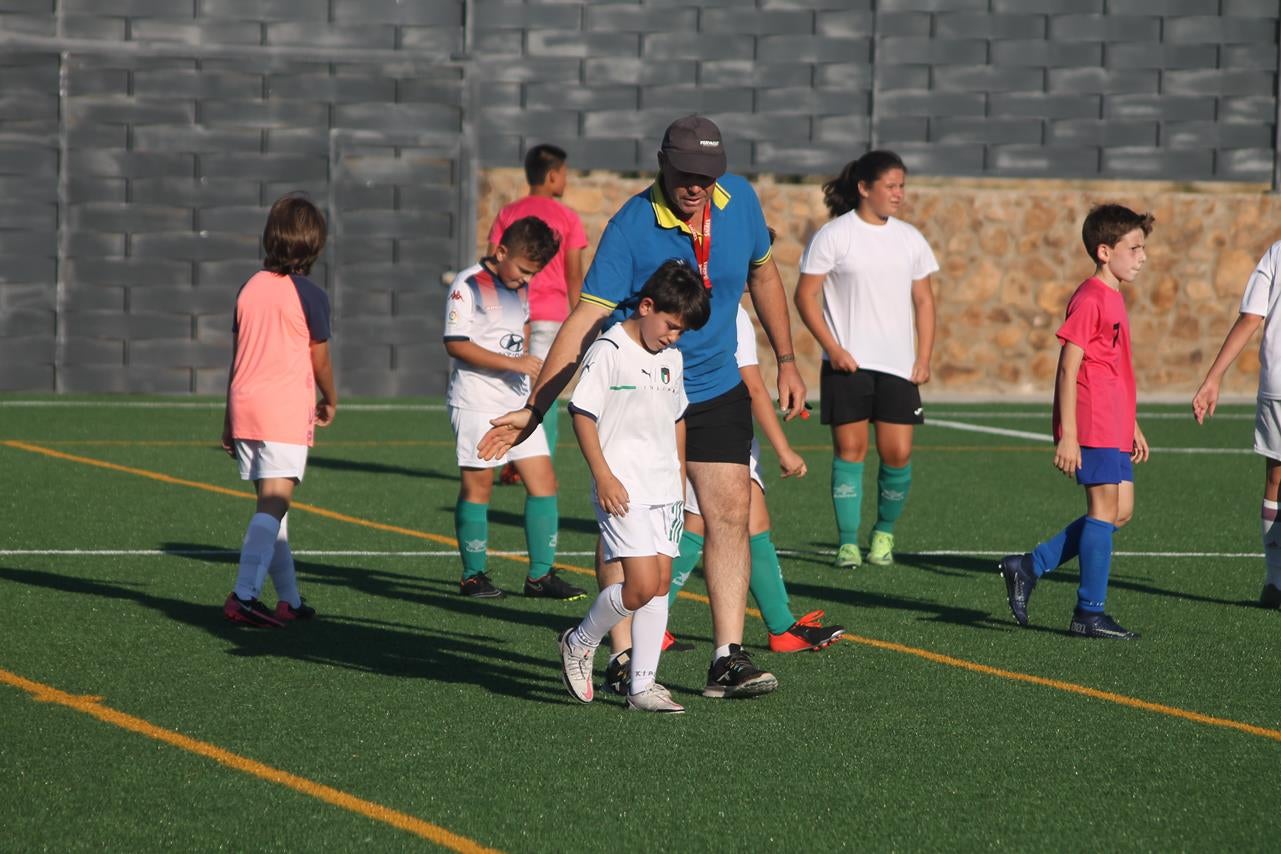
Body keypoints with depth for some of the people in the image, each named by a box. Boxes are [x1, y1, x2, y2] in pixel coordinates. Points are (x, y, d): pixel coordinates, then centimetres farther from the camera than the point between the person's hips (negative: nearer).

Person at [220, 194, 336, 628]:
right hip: (285, 410, -6)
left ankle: (289, 599, 18)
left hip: (245, 407, 6)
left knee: (270, 503, 13)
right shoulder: (309, 295, -6)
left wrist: (229, 420, 21)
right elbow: (319, 360, 2)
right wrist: (330, 402, 21)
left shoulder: (249, 288, 10)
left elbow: (237, 357, 14)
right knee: (274, 503, -10)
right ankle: (243, 594, -22)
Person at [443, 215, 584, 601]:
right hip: (477, 404, -7)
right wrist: (512, 363, -22)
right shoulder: (468, 286, -11)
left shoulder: (519, 288, 13)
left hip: (517, 401, 7)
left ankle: (541, 574, 7)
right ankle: (473, 576, 8)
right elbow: (456, 344, -19)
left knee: (543, 480, 1)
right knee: (477, 484, -2)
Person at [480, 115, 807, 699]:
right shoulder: (630, 228, -20)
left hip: (717, 393, 4)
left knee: (729, 516, -4)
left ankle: (728, 660, -3)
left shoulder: (740, 200, -4)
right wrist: (534, 409, -27)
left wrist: (786, 361, 14)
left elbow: (763, 275, 14)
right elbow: (585, 321, -22)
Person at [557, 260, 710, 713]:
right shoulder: (610, 351, -10)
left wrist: (680, 476, 22)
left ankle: (642, 684, 8)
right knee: (642, 583, -14)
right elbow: (582, 413, -12)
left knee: (660, 584, 4)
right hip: (623, 490, -8)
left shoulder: (672, 359, 13)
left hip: (664, 489, 8)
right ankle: (580, 644, 9)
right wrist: (603, 476, -16)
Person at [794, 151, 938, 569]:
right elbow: (806, 295, -3)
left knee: (898, 453, -4)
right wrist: (833, 347, -12)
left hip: (898, 365, 3)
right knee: (849, 449, -2)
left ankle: (884, 531, 18)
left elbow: (923, 300, 15)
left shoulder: (910, 239, 10)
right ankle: (848, 542, 4)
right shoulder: (833, 236, -3)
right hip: (848, 363, -3)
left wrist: (924, 358, 6)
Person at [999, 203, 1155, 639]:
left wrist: (1132, 427, 26)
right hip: (1092, 427, -10)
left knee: (1119, 512, 10)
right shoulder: (1089, 300, -13)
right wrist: (1067, 435, -20)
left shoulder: (1113, 299, 17)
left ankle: (1028, 567, 15)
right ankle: (1089, 614, 1)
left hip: (1114, 428, 10)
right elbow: (1068, 369, -17)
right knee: (1106, 509, -5)